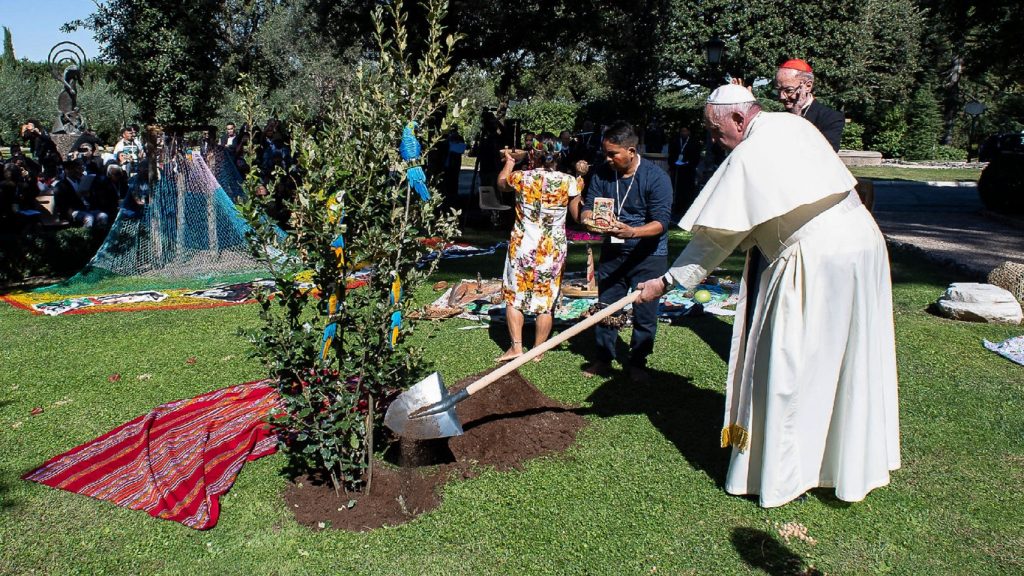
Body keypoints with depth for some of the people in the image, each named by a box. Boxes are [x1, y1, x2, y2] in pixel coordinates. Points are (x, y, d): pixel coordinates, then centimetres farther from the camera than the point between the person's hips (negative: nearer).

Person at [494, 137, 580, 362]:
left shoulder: (521, 178, -10)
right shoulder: (568, 182, -11)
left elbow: (501, 183, 13)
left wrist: (509, 162, 30)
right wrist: (580, 174, 25)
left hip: (522, 248, -1)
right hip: (553, 251, 1)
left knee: (514, 298, 14)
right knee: (546, 304, 11)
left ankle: (516, 346, 11)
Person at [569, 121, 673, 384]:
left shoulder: (656, 177, -17)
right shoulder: (602, 174, -4)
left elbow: (661, 222, -22)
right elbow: (588, 207, -3)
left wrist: (632, 232, -39)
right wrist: (587, 218, -28)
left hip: (648, 255, -4)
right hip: (612, 251, 4)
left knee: (644, 312, 3)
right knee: (605, 306, 11)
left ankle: (638, 363, 20)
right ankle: (603, 359, 26)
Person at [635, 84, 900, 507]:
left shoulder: (747, 158, -13)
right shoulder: (794, 125, 11)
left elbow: (715, 237, -12)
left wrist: (666, 282, -4)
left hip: (817, 262, -9)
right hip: (863, 242, 9)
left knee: (793, 368, 1)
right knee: (853, 361, 18)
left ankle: (782, 474, 12)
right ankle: (856, 462, 34)